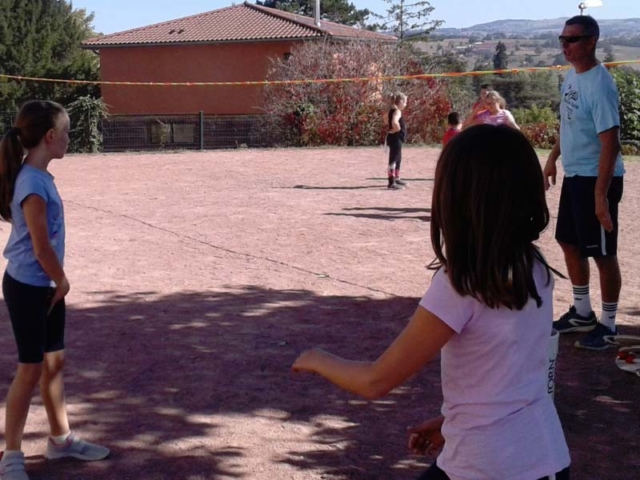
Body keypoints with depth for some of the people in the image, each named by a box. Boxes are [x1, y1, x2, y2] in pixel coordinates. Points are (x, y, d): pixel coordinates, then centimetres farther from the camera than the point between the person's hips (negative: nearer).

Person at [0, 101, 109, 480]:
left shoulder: (41, 177, 7)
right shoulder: (33, 184, -22)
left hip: (46, 285, 9)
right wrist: (62, 280, -6)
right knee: (31, 369, 0)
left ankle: (61, 438, 32)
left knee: (55, 361, 17)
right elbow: (41, 247, -21)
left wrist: (57, 282, 8)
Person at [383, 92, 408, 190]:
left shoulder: (392, 110, 12)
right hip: (396, 138, -11)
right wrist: (397, 129, -18)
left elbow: (386, 117, 32)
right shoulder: (397, 111, -17)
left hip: (395, 139, 11)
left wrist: (389, 127, 21)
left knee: (398, 159, 22)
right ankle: (391, 182, -8)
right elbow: (394, 122, -37)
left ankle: (396, 178, 34)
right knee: (393, 160, -9)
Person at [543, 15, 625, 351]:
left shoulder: (599, 85, -21)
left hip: (596, 179, -10)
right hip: (573, 175, 10)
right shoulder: (571, 76, 6)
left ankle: (608, 325, 14)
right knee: (570, 243, 18)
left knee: (603, 253, 1)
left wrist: (601, 195, -26)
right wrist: (553, 157, 24)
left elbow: (610, 143, -24)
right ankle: (582, 313, 33)